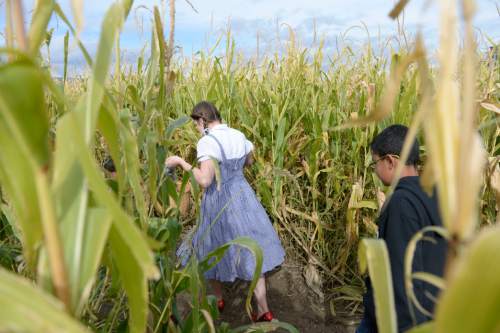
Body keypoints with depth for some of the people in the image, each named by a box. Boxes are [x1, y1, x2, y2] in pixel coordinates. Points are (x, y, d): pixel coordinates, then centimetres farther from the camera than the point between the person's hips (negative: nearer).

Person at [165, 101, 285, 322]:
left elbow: (205, 181, -26)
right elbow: (249, 162, 20)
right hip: (243, 195, 6)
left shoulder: (207, 142, -19)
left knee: (212, 251, 18)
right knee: (250, 251, 12)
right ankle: (263, 310, 16)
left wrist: (181, 162, -15)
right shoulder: (239, 135, 3)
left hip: (220, 202, -6)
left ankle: (218, 300, 37)